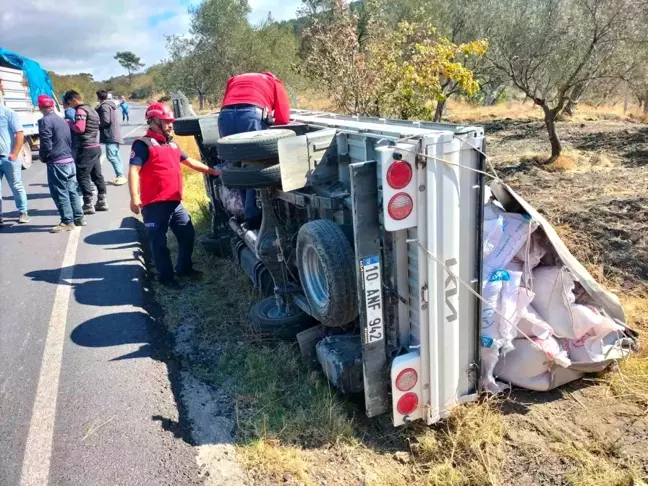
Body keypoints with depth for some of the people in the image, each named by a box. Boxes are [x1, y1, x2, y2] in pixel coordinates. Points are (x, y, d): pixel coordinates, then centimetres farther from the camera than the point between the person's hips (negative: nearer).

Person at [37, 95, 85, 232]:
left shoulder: (45, 121, -11)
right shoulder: (62, 120, 14)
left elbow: (46, 144, -15)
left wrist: (43, 157, 1)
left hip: (57, 163, -8)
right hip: (70, 160, 8)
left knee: (60, 193, -2)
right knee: (72, 190, 14)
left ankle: (67, 222, 1)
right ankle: (78, 218, 20)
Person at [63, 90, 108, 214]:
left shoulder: (80, 110, -12)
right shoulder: (91, 109, 18)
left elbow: (79, 128, -22)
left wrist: (69, 123, -6)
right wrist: (72, 123, 12)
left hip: (86, 149, -9)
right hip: (96, 146, 9)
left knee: (82, 176, -4)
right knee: (97, 175, 13)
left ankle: (88, 205, -3)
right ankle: (102, 201, 18)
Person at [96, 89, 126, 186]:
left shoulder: (104, 106, -13)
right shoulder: (110, 104, 17)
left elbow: (106, 120, -21)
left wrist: (98, 125, -4)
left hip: (110, 135, -10)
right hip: (114, 134, 10)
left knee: (111, 156, -12)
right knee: (116, 156, 11)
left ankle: (121, 176, -15)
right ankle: (119, 176, 14)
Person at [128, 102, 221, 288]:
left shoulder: (172, 144, 20)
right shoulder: (143, 144, -8)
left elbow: (189, 161, 30)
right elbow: (134, 170, -17)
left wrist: (211, 171, 29)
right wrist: (134, 197, -26)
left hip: (175, 202, 8)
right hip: (154, 204, -8)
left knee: (188, 234, 16)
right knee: (159, 242, 2)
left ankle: (184, 268, 32)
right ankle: (166, 276, 13)